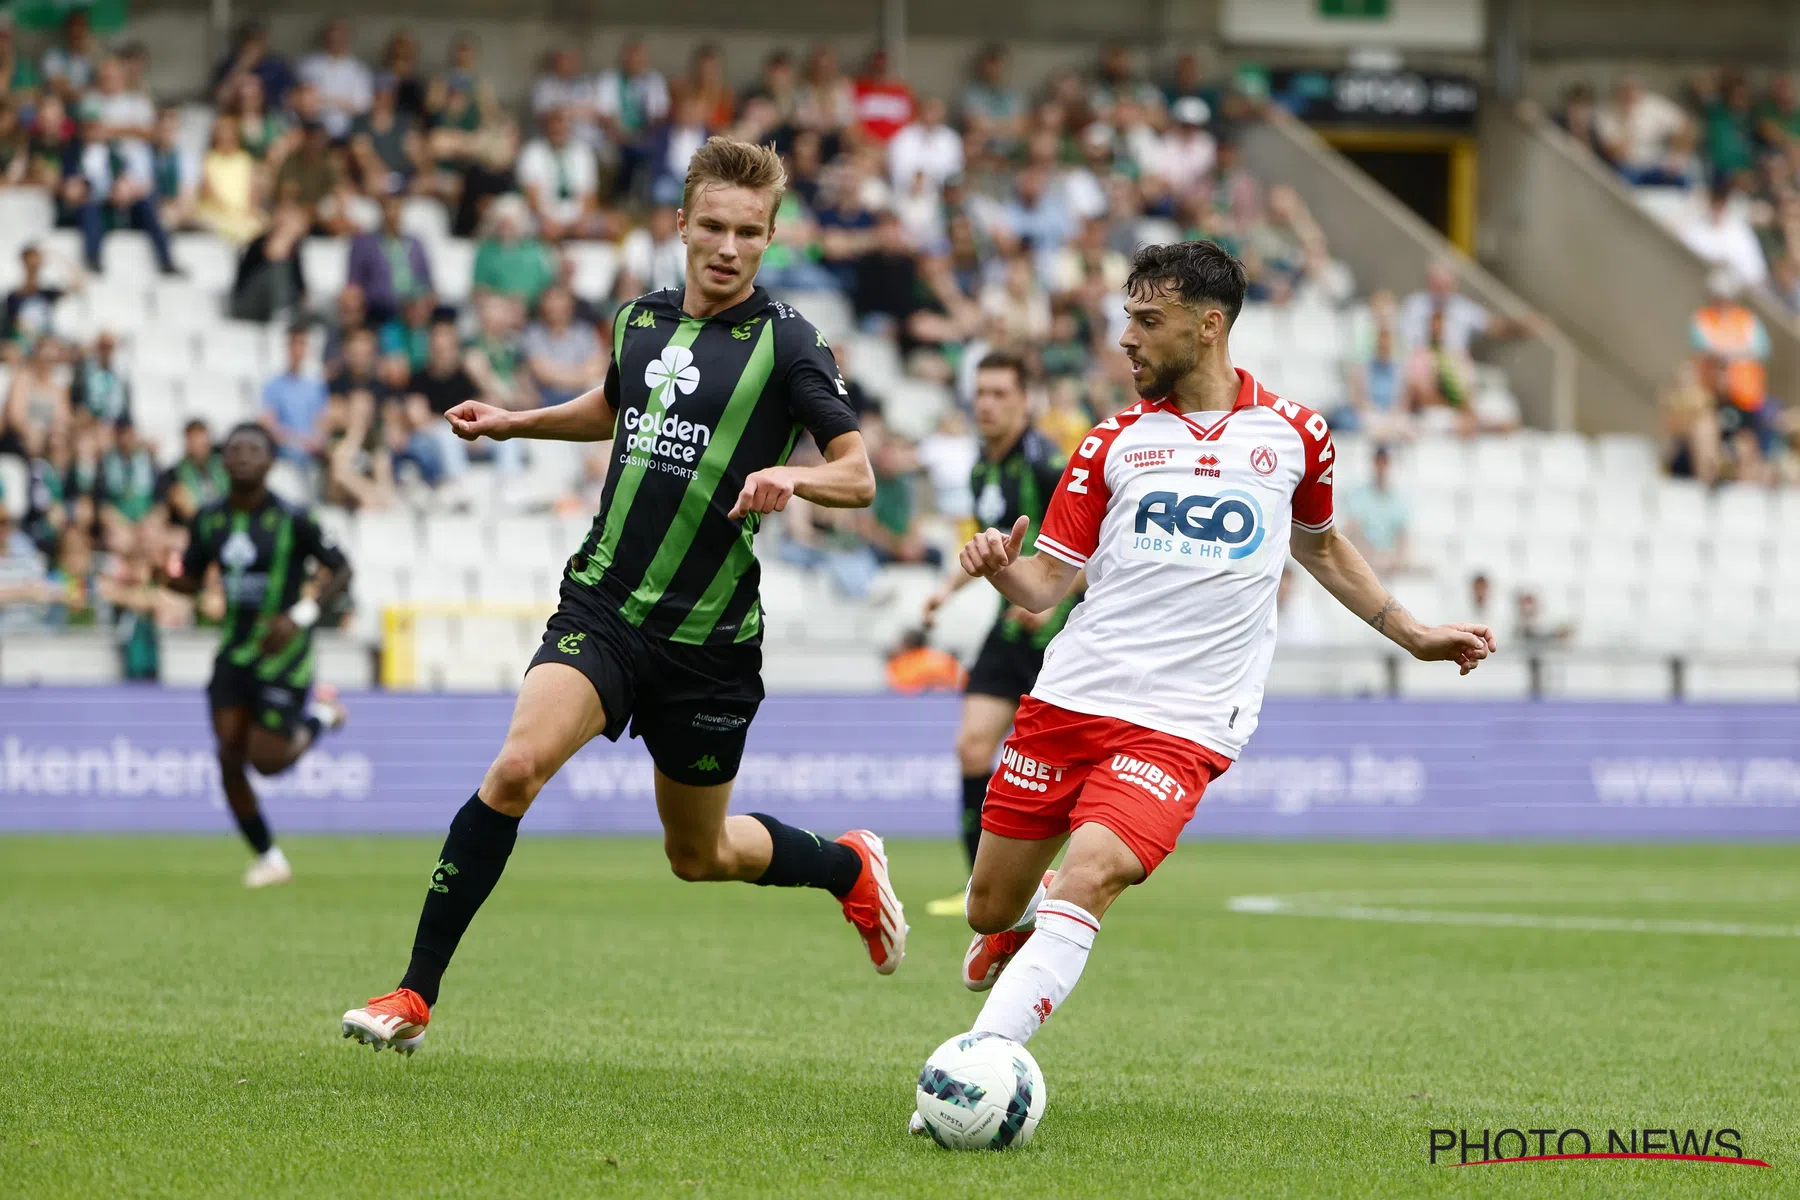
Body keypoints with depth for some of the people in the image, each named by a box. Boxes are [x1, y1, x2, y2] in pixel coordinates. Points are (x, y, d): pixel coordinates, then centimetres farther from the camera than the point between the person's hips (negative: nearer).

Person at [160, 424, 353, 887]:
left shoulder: (291, 520, -13)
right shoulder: (209, 519, 2)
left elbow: (341, 571, -6)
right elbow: (191, 579, 13)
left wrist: (301, 616, -19)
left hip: (283, 652, -5)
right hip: (235, 650, 5)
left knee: (267, 760, -7)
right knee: (230, 758, -4)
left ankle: (320, 715, 25)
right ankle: (268, 858, 11)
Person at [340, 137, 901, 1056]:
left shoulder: (785, 342, -8)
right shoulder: (640, 322, 7)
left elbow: (859, 477, -10)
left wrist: (791, 476, -29)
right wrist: (516, 423, 18)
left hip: (709, 637, -2)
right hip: (602, 603, 2)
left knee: (700, 856, 12)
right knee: (517, 765, -23)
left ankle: (851, 868, 45)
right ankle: (414, 996, -18)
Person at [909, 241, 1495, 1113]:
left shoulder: (1292, 435, 7)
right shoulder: (1115, 442, 9)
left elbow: (1319, 544, 27)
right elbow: (1045, 584, 7)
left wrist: (1412, 634, 25)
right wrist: (1001, 569, -15)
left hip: (1182, 725, -3)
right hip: (1071, 700, 3)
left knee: (1084, 880, -25)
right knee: (993, 904, 6)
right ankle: (1020, 934, 44)